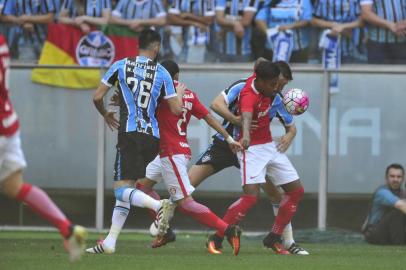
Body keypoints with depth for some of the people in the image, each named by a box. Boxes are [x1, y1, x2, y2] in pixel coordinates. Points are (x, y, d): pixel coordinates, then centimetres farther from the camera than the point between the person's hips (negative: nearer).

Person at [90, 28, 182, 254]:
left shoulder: (121, 66, 4)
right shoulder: (161, 73, 6)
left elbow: (97, 97, 5)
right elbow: (176, 110, 6)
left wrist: (105, 114, 26)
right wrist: (180, 93, 28)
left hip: (130, 134, -4)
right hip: (152, 136, 4)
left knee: (121, 188, -9)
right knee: (126, 187, 14)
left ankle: (159, 205, -36)